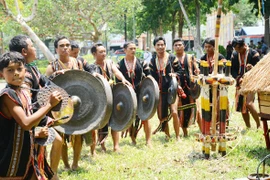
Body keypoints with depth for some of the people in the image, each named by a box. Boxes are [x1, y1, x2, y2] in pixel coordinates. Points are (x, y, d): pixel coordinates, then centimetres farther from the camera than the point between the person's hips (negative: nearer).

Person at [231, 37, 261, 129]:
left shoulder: (253, 53, -5)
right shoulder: (234, 55, 7)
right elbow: (233, 70, 6)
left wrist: (252, 68, -27)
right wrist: (238, 78, -12)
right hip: (240, 83, 5)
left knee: (249, 103, -20)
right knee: (241, 106, 6)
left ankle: (258, 125, -5)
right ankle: (248, 127, 18)